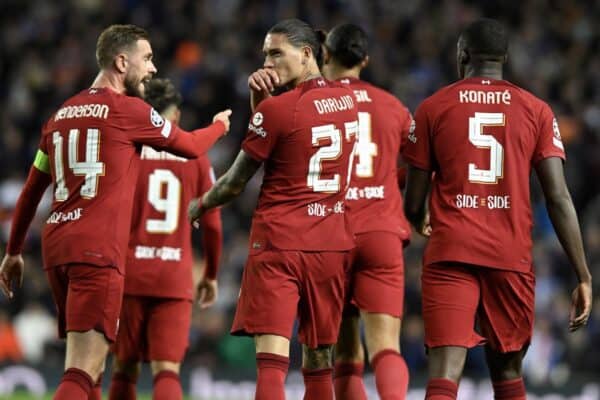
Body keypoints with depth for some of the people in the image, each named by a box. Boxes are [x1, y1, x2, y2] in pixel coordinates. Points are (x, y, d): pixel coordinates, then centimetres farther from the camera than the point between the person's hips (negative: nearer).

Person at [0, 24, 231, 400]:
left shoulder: (61, 115, 17)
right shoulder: (129, 110, -2)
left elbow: (31, 192, 22)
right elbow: (191, 146, 12)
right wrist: (220, 126, 33)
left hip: (57, 244, 8)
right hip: (99, 251, -7)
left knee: (88, 369, 17)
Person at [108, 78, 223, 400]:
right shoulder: (196, 156, 5)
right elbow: (212, 224, 8)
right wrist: (211, 275, 21)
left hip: (130, 274, 0)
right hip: (176, 279, 0)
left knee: (125, 369, 13)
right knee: (167, 371, -4)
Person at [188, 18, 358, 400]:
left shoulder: (276, 109, -10)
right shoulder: (347, 99, 8)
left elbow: (236, 182, -1)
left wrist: (198, 207, 17)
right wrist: (264, 98, 1)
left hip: (278, 243, -6)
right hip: (333, 243, 6)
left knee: (271, 360, -13)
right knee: (319, 362, 13)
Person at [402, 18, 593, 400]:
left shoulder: (433, 108, 5)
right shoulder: (536, 111, 7)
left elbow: (413, 203, 6)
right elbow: (558, 198, -2)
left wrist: (420, 223, 30)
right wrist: (584, 276, 0)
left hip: (450, 255, -2)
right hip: (512, 257, 2)